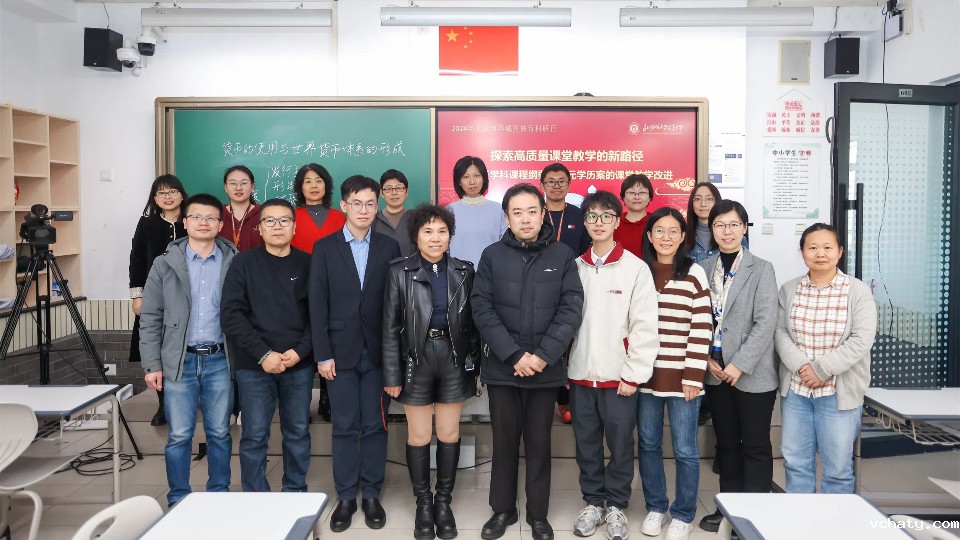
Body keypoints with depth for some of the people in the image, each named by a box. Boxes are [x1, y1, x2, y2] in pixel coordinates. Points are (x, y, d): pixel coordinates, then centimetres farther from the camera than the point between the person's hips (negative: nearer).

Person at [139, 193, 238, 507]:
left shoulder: (235, 263, 1)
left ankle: (219, 495, 25)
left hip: (220, 360, 0)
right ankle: (178, 499, 21)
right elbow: (150, 318, 3)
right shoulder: (165, 264, 2)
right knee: (179, 435, 5)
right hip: (179, 361, 0)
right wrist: (152, 365, -2)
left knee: (219, 433, 10)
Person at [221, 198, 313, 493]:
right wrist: (263, 354, -14)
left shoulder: (307, 263, 4)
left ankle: (295, 495, 27)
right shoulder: (244, 262, 1)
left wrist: (300, 351, -11)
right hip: (254, 366, -1)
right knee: (254, 437, 4)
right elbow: (231, 314, -5)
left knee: (298, 433, 10)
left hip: (299, 365, 1)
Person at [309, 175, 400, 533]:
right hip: (340, 351, 0)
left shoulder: (389, 247, 4)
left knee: (374, 425, 7)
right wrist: (322, 354, -7)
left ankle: (371, 496, 19)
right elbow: (317, 305, -1)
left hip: (378, 351, 1)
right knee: (344, 427, 6)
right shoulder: (324, 248, 3)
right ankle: (346, 497, 18)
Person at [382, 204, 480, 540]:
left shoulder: (464, 271, 4)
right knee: (418, 435, 7)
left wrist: (475, 365, 4)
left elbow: (472, 322, 7)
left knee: (449, 433, 9)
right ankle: (423, 503, 23)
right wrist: (392, 374, -7)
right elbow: (391, 327, -3)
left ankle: (444, 501, 25)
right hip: (416, 359, -1)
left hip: (454, 359, 2)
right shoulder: (400, 272, -2)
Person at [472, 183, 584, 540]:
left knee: (539, 442, 11)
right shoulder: (492, 255, 0)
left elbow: (571, 309, -5)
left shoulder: (562, 255, 0)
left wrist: (543, 355, -14)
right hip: (502, 367, 0)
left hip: (546, 368, 0)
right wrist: (514, 355, -14)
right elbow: (482, 310, -6)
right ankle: (502, 509, 29)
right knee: (504, 440, 12)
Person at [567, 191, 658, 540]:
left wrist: (633, 374, -10)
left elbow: (645, 325, -7)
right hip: (580, 374, 3)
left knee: (620, 445, 7)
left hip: (618, 376, -2)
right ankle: (593, 502, 29)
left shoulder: (635, 267, -4)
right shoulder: (574, 267, 5)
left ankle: (616, 506, 26)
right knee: (586, 445, 12)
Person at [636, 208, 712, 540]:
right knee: (648, 445, 11)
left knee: (685, 449, 4)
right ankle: (654, 508, 27)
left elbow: (701, 329, -6)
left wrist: (694, 376, -10)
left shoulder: (694, 274, -2)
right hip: (645, 375, 3)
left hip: (682, 377, -3)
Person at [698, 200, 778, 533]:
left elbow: (765, 324, -12)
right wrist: (706, 359, -6)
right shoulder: (703, 269, 6)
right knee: (726, 443, 14)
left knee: (755, 446, 5)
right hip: (716, 372, 4)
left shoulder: (761, 270, -5)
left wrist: (739, 365, -17)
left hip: (752, 374, -4)